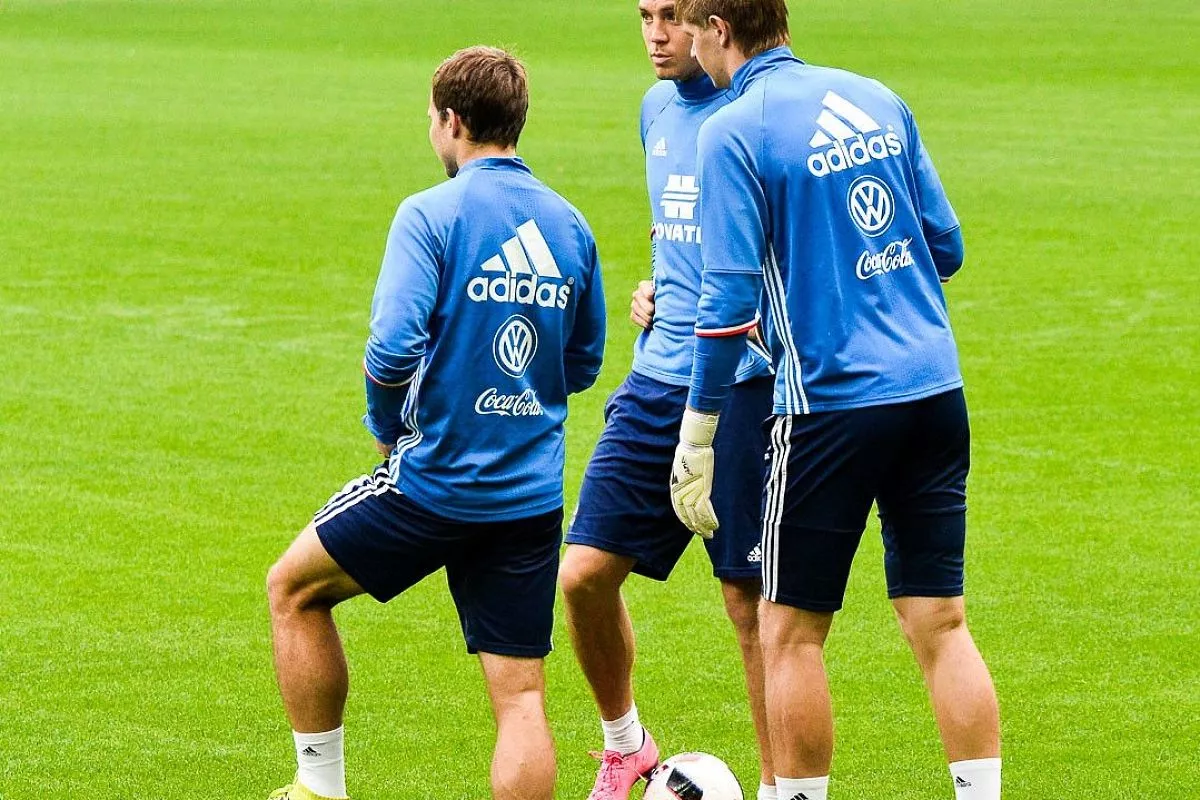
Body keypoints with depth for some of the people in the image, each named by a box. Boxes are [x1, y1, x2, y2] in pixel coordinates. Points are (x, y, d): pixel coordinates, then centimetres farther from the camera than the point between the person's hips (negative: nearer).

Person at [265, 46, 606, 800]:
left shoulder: (432, 214, -11)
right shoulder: (570, 226, 7)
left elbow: (395, 347, -20)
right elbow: (584, 363, 16)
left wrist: (386, 423, -2)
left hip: (435, 479, -5)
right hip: (532, 497, 5)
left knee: (294, 590, 18)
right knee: (521, 698, 4)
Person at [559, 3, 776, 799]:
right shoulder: (658, 108, 14)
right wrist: (655, 287, 13)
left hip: (742, 383, -7)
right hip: (657, 378, 7)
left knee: (751, 599, -1)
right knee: (584, 572, 2)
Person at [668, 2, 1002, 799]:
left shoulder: (735, 130, -8)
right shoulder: (875, 99, 10)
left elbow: (730, 296, -13)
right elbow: (947, 246, 13)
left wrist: (697, 440, -7)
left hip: (833, 399, -6)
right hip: (936, 389, 6)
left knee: (792, 631, 7)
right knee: (941, 622, 9)